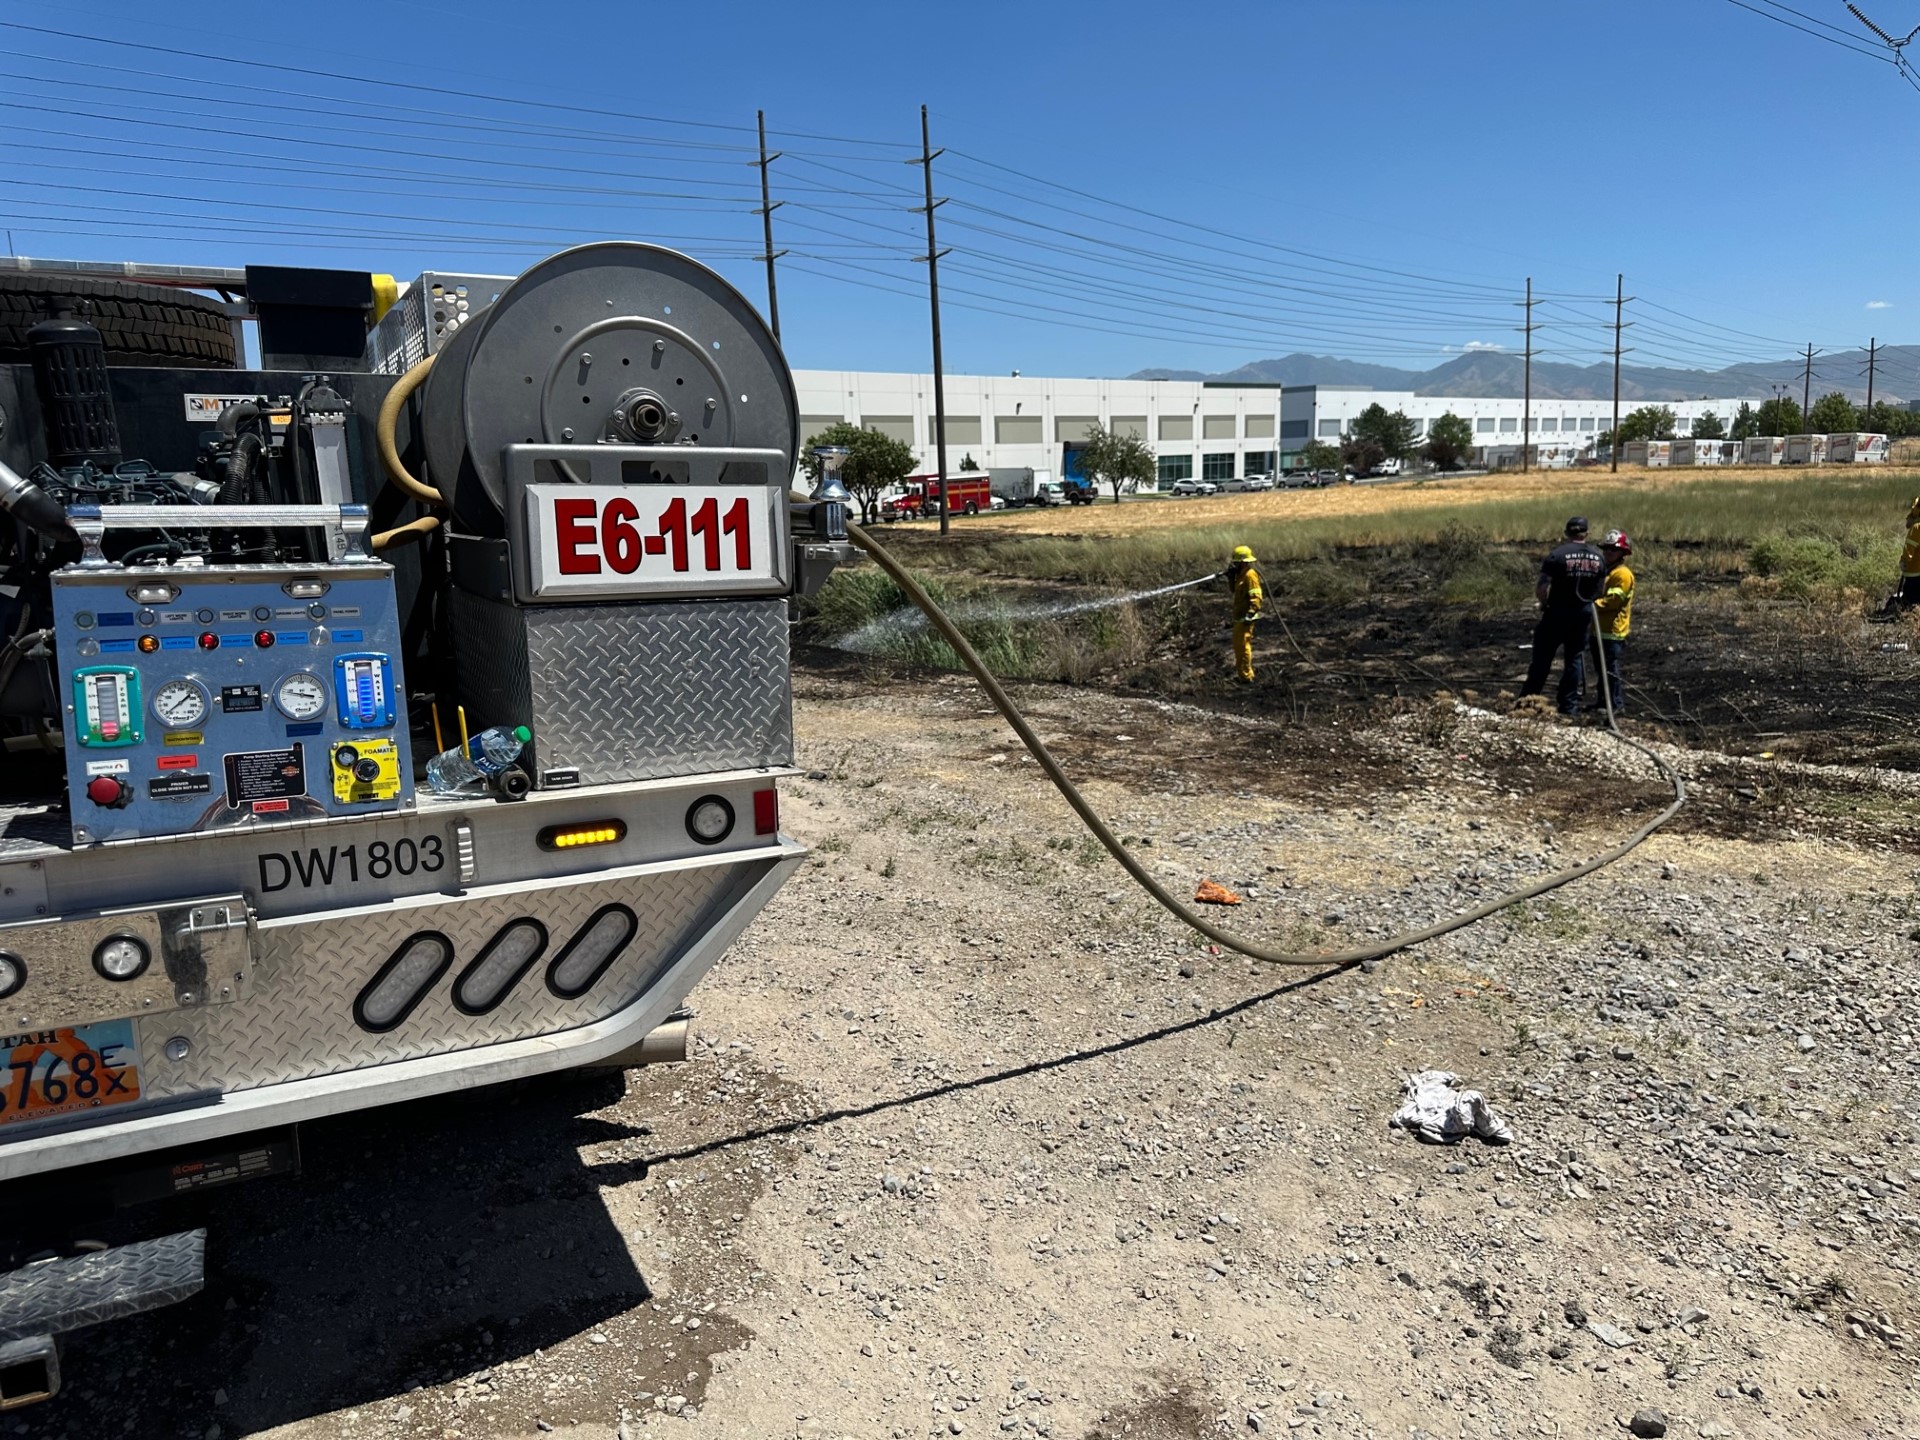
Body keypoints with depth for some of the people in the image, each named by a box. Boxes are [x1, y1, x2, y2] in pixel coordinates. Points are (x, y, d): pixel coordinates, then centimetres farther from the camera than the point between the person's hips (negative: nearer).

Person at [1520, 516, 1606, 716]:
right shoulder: (1599, 557, 2)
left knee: (1542, 657, 5)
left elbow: (1541, 588, -16)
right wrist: (1588, 603, 16)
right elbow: (1600, 590, 3)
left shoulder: (1557, 554, -14)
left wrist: (1544, 603, 1)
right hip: (1584, 613, 4)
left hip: (1557, 612, -4)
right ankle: (1570, 705, 13)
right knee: (1575, 658, 11)